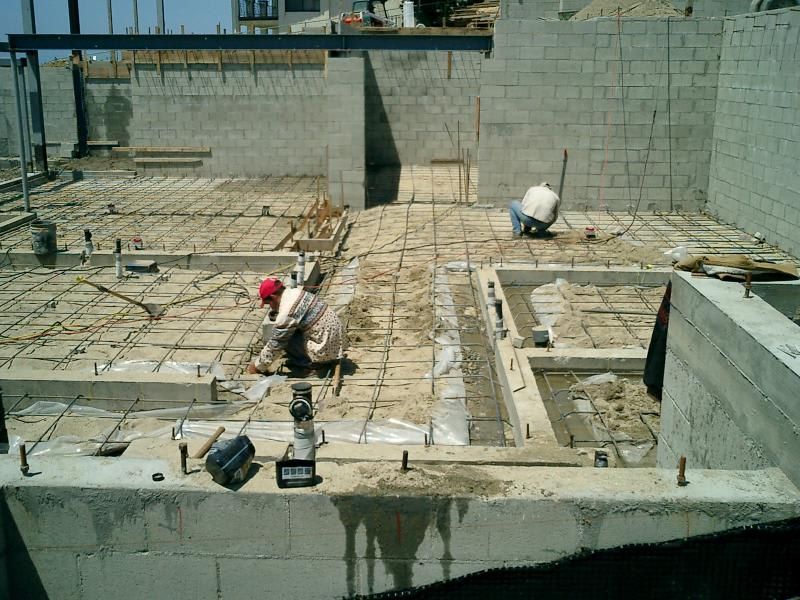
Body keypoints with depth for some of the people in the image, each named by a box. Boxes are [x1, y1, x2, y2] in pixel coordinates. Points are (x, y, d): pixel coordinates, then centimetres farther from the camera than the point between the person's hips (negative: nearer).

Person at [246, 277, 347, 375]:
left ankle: (309, 362, 3)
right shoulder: (297, 291, 4)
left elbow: (275, 345, -11)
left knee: (285, 338, -8)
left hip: (327, 349, -9)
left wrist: (258, 366, 1)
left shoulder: (286, 315, -20)